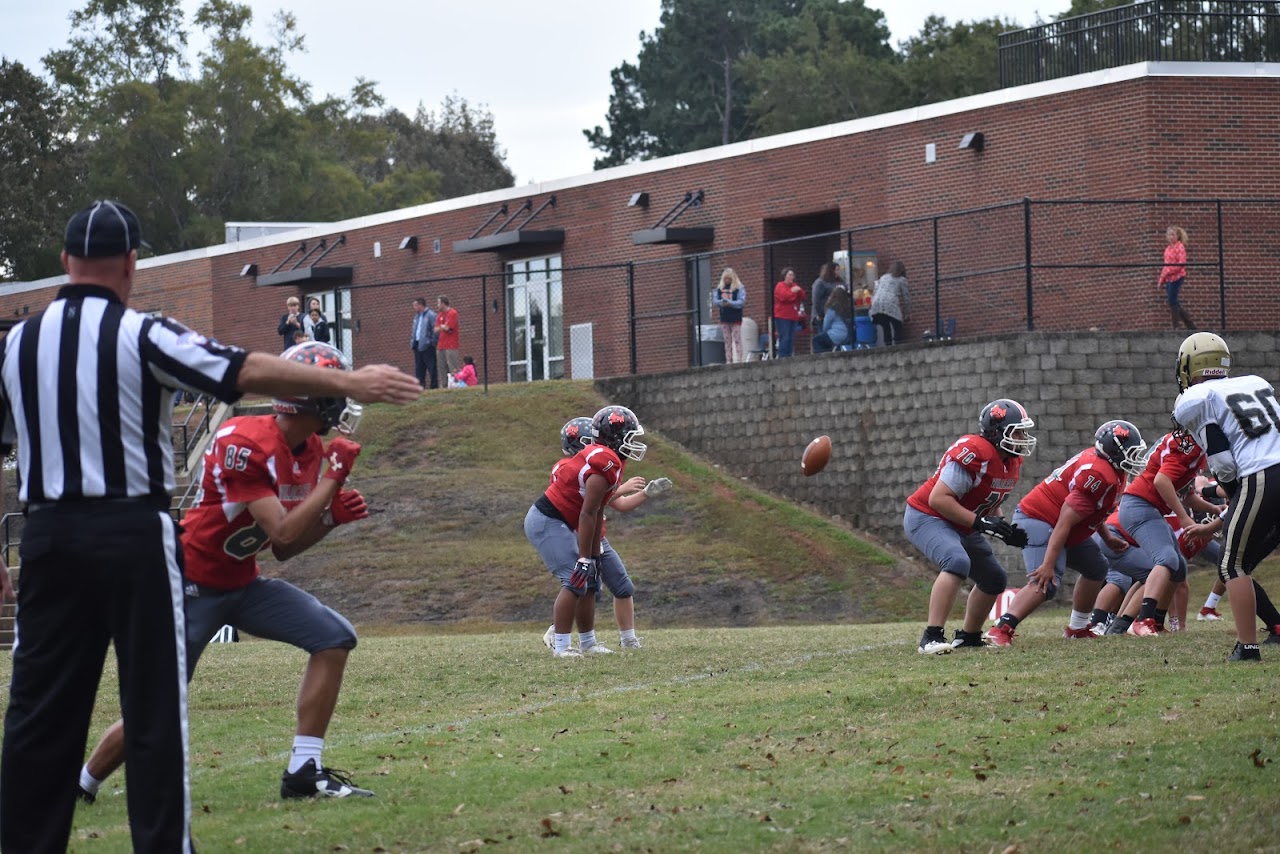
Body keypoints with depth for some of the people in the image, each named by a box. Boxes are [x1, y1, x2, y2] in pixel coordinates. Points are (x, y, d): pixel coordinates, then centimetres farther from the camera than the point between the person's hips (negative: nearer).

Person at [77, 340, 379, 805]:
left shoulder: (311, 451, 1)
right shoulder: (244, 444, -26)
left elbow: (283, 549, 9)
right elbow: (283, 533, -30)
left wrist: (331, 516, -8)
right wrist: (334, 476, -24)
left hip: (244, 583, 8)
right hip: (193, 586, -8)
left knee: (334, 637, -9)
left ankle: (304, 771, -6)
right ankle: (80, 786, 19)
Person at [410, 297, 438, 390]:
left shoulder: (431, 315, -9)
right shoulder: (417, 316, 18)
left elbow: (435, 330, -13)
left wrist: (432, 342, -14)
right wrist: (412, 340, 12)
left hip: (427, 346, -9)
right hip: (418, 346, 9)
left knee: (431, 368, -5)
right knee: (419, 368, 9)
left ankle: (434, 386, -3)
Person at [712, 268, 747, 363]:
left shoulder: (739, 288, -3)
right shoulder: (719, 289, 10)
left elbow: (742, 302, -12)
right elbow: (714, 301, 4)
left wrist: (730, 303, -26)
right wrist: (721, 302, -18)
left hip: (736, 319, -4)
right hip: (724, 319, 4)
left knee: (737, 340, -6)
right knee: (727, 341, 6)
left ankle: (739, 360, -7)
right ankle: (728, 361, 8)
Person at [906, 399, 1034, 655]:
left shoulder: (1012, 462, 3)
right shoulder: (974, 453, -27)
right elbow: (938, 499, -29)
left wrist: (1006, 531, 0)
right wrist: (981, 523, -30)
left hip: (961, 526, 10)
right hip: (927, 517, -10)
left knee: (994, 578, 15)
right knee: (957, 562, -34)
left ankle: (968, 636, 31)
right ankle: (932, 637, -35)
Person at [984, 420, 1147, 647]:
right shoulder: (1100, 476, -24)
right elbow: (1065, 521, -28)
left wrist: (1107, 538, 24)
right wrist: (1049, 564, -29)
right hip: (1038, 521, -11)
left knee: (1096, 568, 21)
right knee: (1046, 583, -28)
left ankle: (1077, 628, 29)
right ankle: (1001, 629, -35)